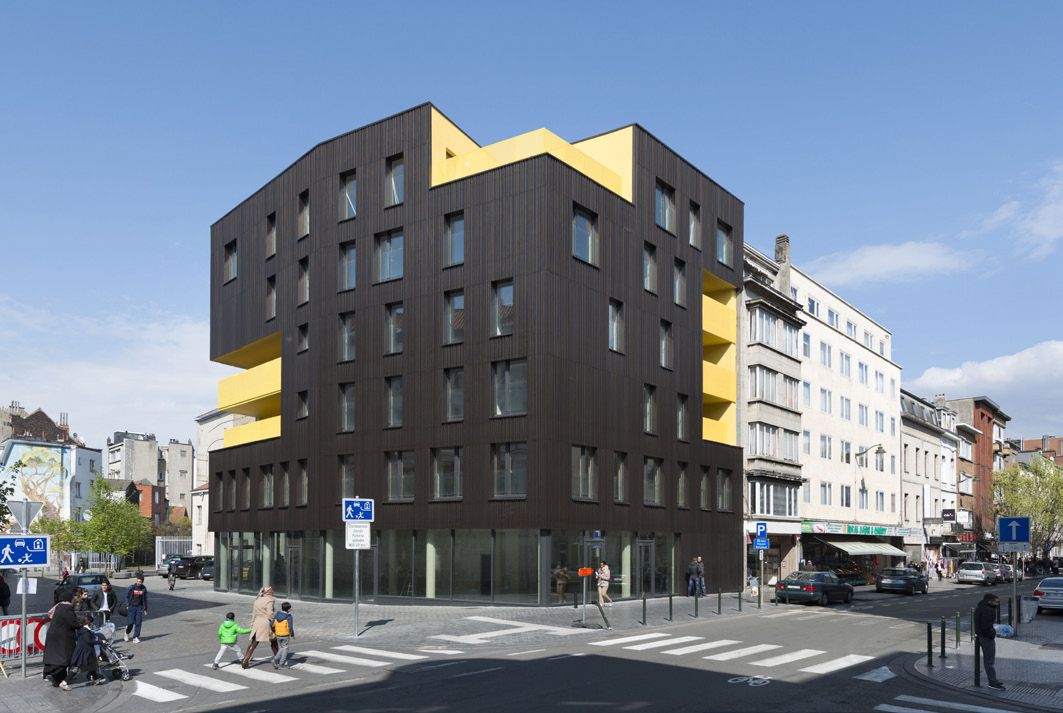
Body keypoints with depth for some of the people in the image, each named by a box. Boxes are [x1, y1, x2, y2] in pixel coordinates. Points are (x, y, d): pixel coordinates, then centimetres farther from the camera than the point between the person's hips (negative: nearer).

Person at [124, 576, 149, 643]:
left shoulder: (144, 589, 3)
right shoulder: (131, 588, -6)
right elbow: (126, 597, 2)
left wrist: (145, 609, 12)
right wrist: (127, 606, -7)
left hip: (139, 607, 2)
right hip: (131, 606, -2)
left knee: (138, 623, -3)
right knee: (130, 623, -4)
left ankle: (136, 637, 4)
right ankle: (127, 633, 24)